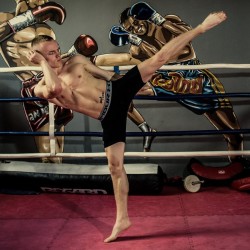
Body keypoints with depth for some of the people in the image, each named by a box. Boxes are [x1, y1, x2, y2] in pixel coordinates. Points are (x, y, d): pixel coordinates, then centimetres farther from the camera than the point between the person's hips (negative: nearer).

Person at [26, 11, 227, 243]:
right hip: (109, 118, -1)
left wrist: (140, 83, 17)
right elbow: (57, 87, -30)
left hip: (118, 91, 2)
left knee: (159, 58, -10)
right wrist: (43, 62, -17)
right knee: (115, 165, 0)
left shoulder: (75, 61, 5)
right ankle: (122, 219, 13)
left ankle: (202, 27, 0)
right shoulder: (40, 89, -4)